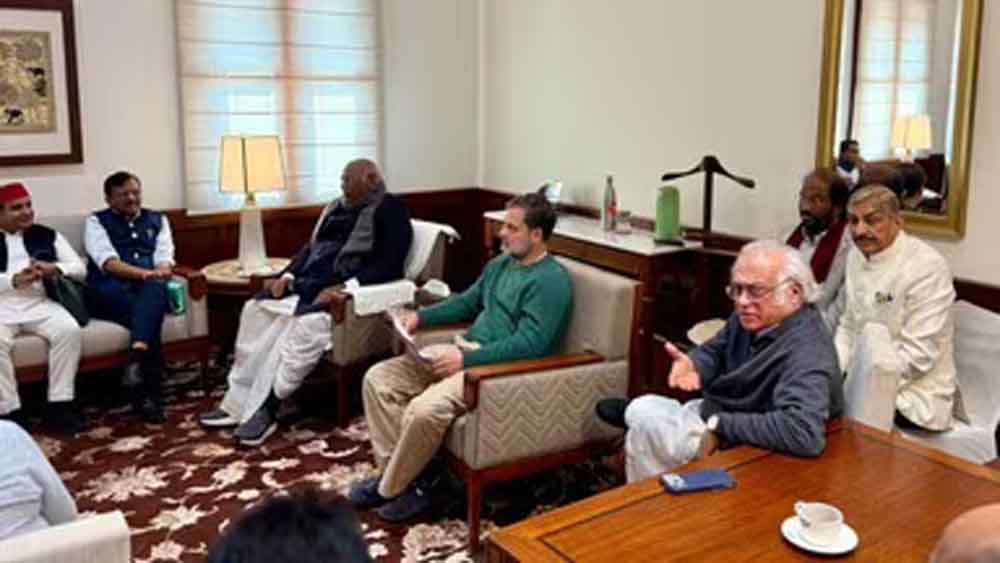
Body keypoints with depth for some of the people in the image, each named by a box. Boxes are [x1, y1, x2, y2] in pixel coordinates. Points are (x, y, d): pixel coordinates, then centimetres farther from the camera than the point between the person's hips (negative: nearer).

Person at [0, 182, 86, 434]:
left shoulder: (46, 235, 16)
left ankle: (60, 404, -21)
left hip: (40, 303, 2)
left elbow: (79, 268, 11)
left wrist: (54, 268, -10)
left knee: (69, 330, -27)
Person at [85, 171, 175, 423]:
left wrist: (159, 274, -18)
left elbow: (164, 259, 8)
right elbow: (108, 262, -5)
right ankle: (149, 395, -35)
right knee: (149, 316, -34)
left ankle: (137, 359, -55)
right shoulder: (97, 222, 13)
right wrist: (144, 273, -23)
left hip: (150, 289, 2)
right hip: (109, 292, -2)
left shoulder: (157, 220, 22)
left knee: (155, 289, -37)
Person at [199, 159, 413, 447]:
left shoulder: (390, 210, -5)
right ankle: (238, 403, -10)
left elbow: (388, 266, -16)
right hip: (309, 285, 9)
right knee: (255, 310, -9)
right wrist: (288, 275, 3)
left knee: (306, 325, -34)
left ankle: (265, 410, -25)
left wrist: (341, 288, -25)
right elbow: (311, 246, 22)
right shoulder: (337, 207, 21)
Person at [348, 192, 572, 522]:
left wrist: (467, 359, -24)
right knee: (378, 379, -4)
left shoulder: (551, 281, -13)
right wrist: (421, 316, 11)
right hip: (465, 350, 9)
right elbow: (467, 302, 27)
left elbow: (530, 343, -22)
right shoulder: (500, 264, 15)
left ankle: (390, 488, -6)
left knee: (425, 409, -32)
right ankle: (409, 472, -3)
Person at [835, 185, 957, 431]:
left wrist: (863, 384, -20)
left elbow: (918, 355, -20)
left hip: (911, 395, -7)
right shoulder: (857, 256, 6)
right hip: (864, 381, 7)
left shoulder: (927, 267, -17)